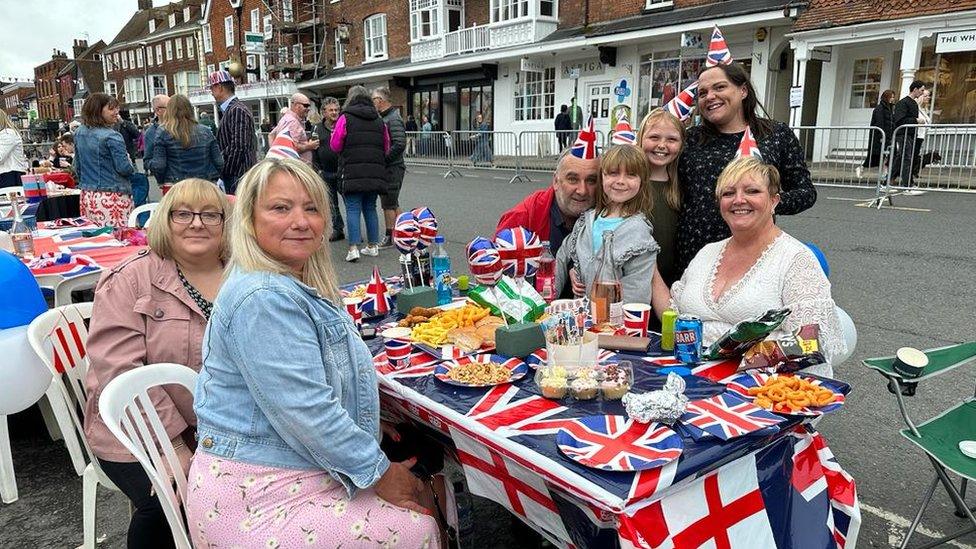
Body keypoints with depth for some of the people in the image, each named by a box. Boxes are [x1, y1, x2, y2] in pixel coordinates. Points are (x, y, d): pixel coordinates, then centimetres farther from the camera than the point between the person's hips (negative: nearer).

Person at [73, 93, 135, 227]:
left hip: (87, 196, 8)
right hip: (112, 196, -8)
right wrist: (130, 166, 8)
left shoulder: (79, 134, 10)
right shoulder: (111, 136, -13)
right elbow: (124, 168, -14)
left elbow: (77, 167, 18)